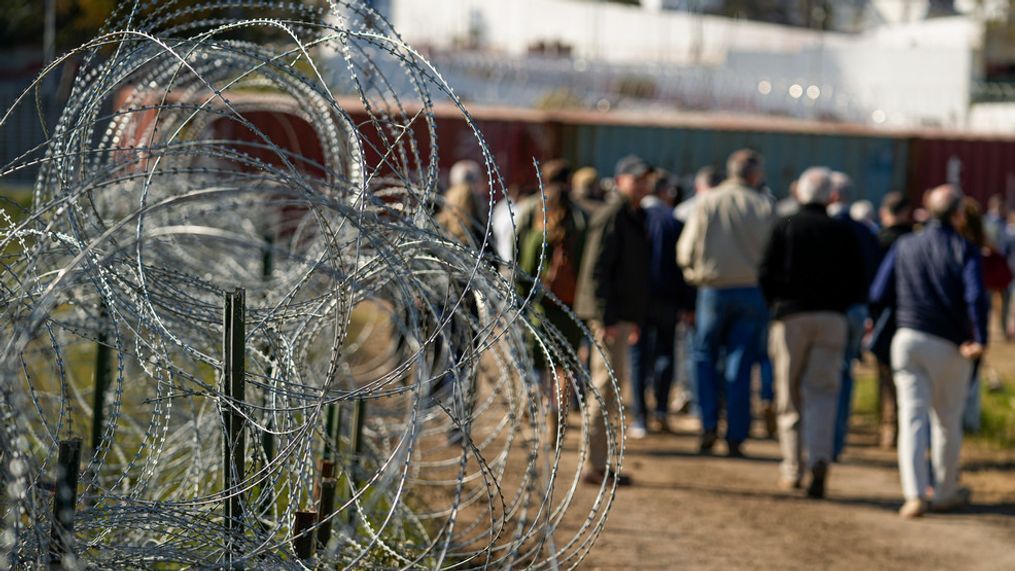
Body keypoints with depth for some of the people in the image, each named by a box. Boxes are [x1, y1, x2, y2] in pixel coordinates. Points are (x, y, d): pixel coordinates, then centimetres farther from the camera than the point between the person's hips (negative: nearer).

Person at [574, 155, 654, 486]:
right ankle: (596, 466, -8)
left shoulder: (634, 217, 18)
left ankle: (599, 462, 21)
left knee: (608, 388, 14)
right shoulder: (611, 218, -13)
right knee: (607, 386, -9)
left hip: (621, 316, 10)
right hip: (609, 316, -10)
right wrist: (605, 319, -23)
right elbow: (597, 270, -19)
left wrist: (636, 319, 25)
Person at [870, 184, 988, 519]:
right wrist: (980, 340, -14)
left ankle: (915, 494, -16)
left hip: (909, 339, 2)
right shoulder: (964, 251, -4)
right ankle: (945, 493, 24)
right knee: (947, 421, 13)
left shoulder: (905, 247, 6)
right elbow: (976, 297, -20)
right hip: (949, 346, -2)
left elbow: (879, 295, 6)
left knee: (913, 416, -2)